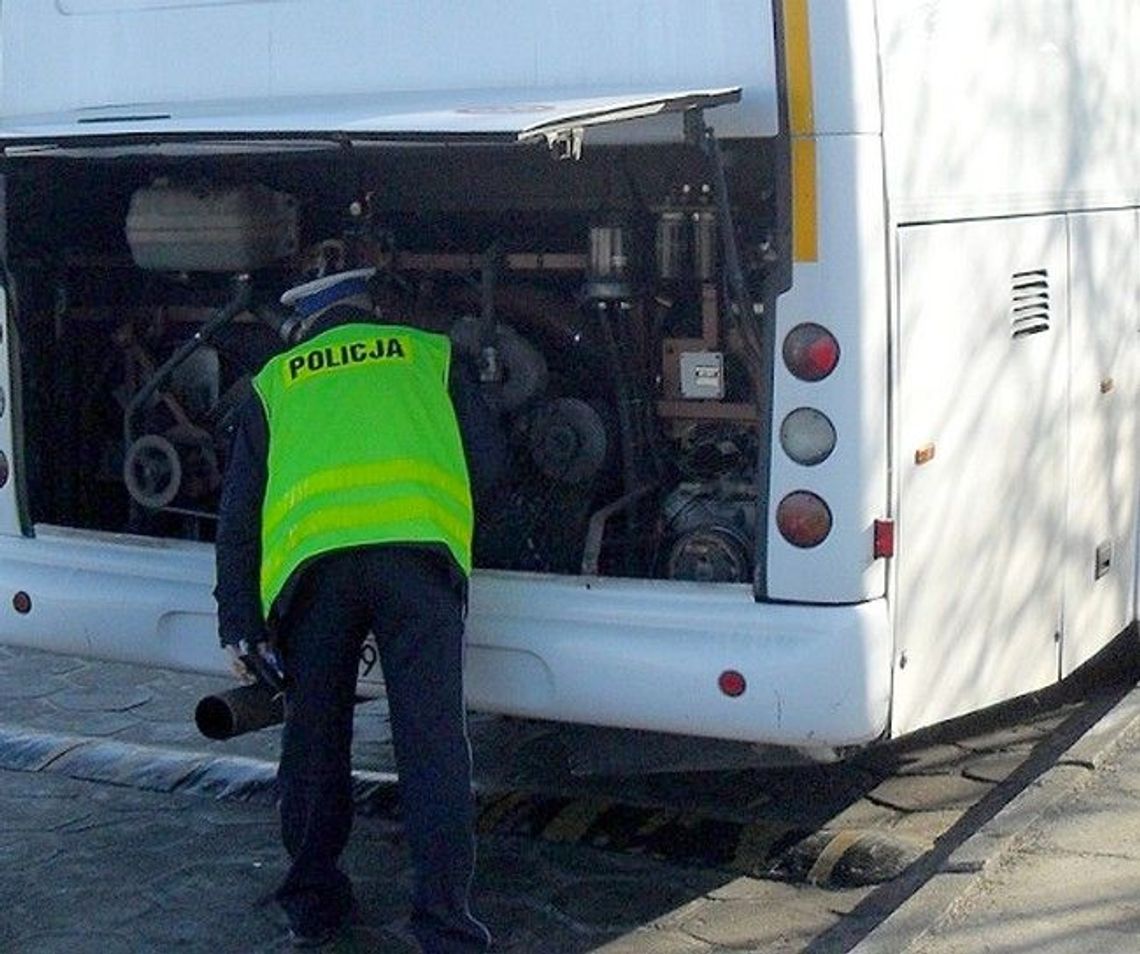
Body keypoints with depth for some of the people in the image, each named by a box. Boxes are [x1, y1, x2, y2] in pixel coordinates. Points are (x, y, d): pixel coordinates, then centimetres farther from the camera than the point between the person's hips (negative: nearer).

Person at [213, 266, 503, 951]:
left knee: (314, 734, 16)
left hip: (310, 555, 1)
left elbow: (239, 513, 23)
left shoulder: (275, 381, 29)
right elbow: (488, 463, 21)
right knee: (433, 740, -2)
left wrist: (241, 624, 22)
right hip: (417, 546, -1)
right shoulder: (431, 354, 27)